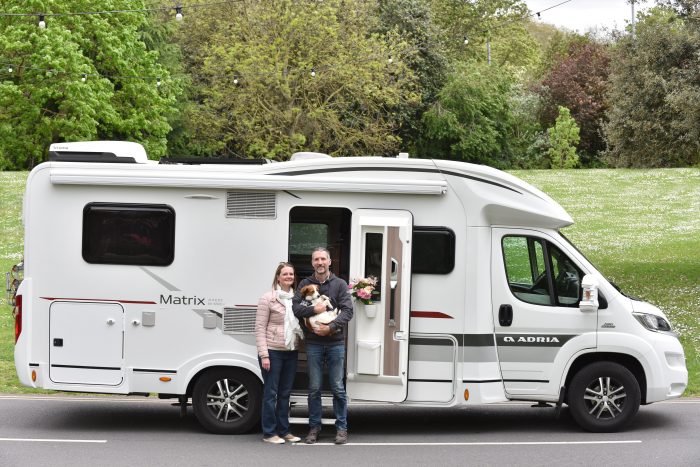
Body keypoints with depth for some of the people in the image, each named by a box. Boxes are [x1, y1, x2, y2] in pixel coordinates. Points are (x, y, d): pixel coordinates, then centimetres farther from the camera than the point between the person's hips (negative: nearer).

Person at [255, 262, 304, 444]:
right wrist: (264, 354, -15)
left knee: (285, 393, 13)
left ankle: (283, 431, 21)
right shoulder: (268, 299, -7)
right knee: (271, 393, 0)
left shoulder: (296, 299, 10)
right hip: (273, 352, -6)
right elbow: (260, 328, -9)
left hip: (291, 352, 6)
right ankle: (269, 433, 7)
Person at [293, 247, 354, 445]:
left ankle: (341, 428, 11)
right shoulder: (305, 284, 7)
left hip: (335, 343, -1)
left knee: (338, 388, 2)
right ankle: (314, 427, 15)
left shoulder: (339, 284, 4)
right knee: (314, 388, 6)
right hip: (313, 344, 1)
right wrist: (314, 309, -18)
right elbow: (295, 308, -3)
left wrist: (331, 327, -17)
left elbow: (347, 311, -5)